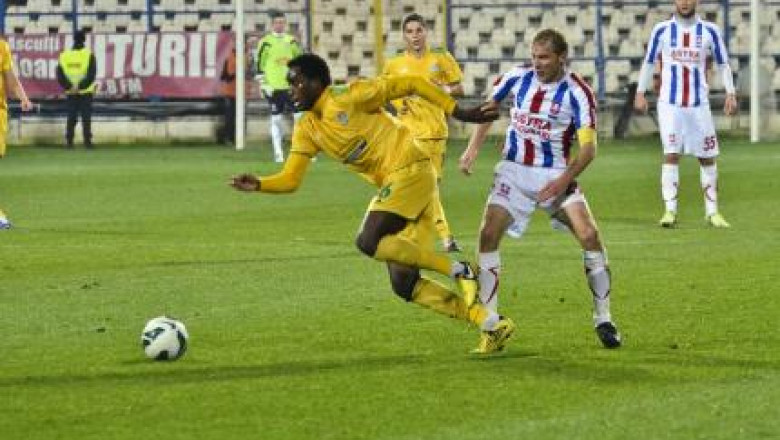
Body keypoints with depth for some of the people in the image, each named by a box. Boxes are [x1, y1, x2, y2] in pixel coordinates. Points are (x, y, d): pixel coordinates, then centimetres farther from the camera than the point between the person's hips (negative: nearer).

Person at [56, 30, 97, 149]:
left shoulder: (64, 55, 2)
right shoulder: (89, 55, -8)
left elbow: (60, 75, -2)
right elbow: (91, 75, -14)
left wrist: (69, 87, -5)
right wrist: (81, 86, -12)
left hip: (70, 93, 3)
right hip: (85, 93, -3)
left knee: (71, 118, 9)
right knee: (86, 118, 1)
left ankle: (69, 141, 5)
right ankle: (87, 141, -3)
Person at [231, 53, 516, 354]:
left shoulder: (347, 97, -10)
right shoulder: (307, 130, 12)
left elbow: (411, 84, -7)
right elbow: (290, 180, 9)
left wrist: (459, 112, -8)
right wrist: (258, 185, -11)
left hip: (410, 170, -8)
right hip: (392, 184, 8)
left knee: (368, 242, -25)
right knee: (403, 284, 0)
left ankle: (457, 270, -16)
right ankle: (490, 323, 2)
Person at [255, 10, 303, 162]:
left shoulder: (291, 41, 10)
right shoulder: (265, 43, -2)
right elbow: (259, 65, -2)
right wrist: (263, 85, -7)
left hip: (292, 86, 3)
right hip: (274, 88, -3)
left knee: (300, 117, -2)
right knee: (276, 119, 0)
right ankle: (278, 152, 4)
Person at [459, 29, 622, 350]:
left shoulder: (577, 92, -13)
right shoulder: (516, 79, -3)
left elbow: (588, 147, -16)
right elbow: (489, 109, 15)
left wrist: (564, 180, -29)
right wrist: (473, 149, 5)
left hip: (555, 175, -2)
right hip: (514, 171, 3)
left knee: (589, 235, -18)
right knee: (489, 235, -13)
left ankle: (603, 320, -5)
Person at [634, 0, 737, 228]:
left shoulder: (709, 31, 3)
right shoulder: (662, 30, 2)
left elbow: (723, 63, 9)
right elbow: (649, 62, 12)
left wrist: (730, 92, 0)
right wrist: (640, 92, 7)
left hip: (699, 104, 1)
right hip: (669, 103, -1)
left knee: (707, 157, 4)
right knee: (671, 155, -11)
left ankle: (712, 211, 13)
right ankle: (670, 211, -11)